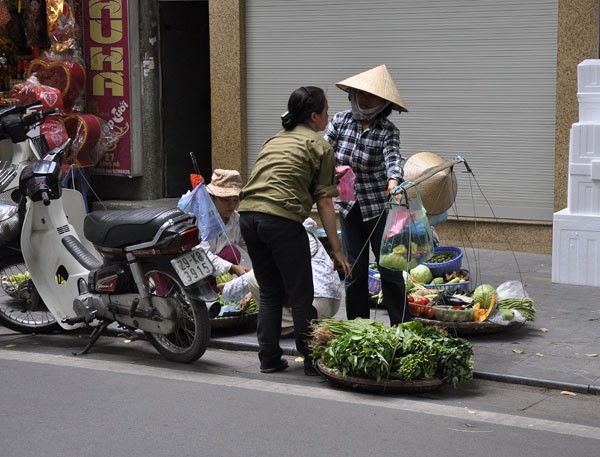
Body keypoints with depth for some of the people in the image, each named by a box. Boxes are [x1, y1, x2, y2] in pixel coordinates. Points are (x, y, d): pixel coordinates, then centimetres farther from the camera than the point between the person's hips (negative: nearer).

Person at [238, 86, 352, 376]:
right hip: (282, 219, -7)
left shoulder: (274, 140, 25)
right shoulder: (319, 146, 5)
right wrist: (336, 248, 2)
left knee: (269, 293, 17)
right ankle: (313, 360, 9)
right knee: (300, 296, 3)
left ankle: (269, 358, 19)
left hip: (248, 215, 7)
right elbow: (323, 202, 0)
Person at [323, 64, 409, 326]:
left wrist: (393, 180, -49)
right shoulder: (340, 121, -1)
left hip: (379, 207, -3)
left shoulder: (388, 131, -11)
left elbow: (393, 158, -28)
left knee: (389, 267, 1)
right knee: (355, 269, 9)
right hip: (349, 207, 3)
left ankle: (401, 326, 10)